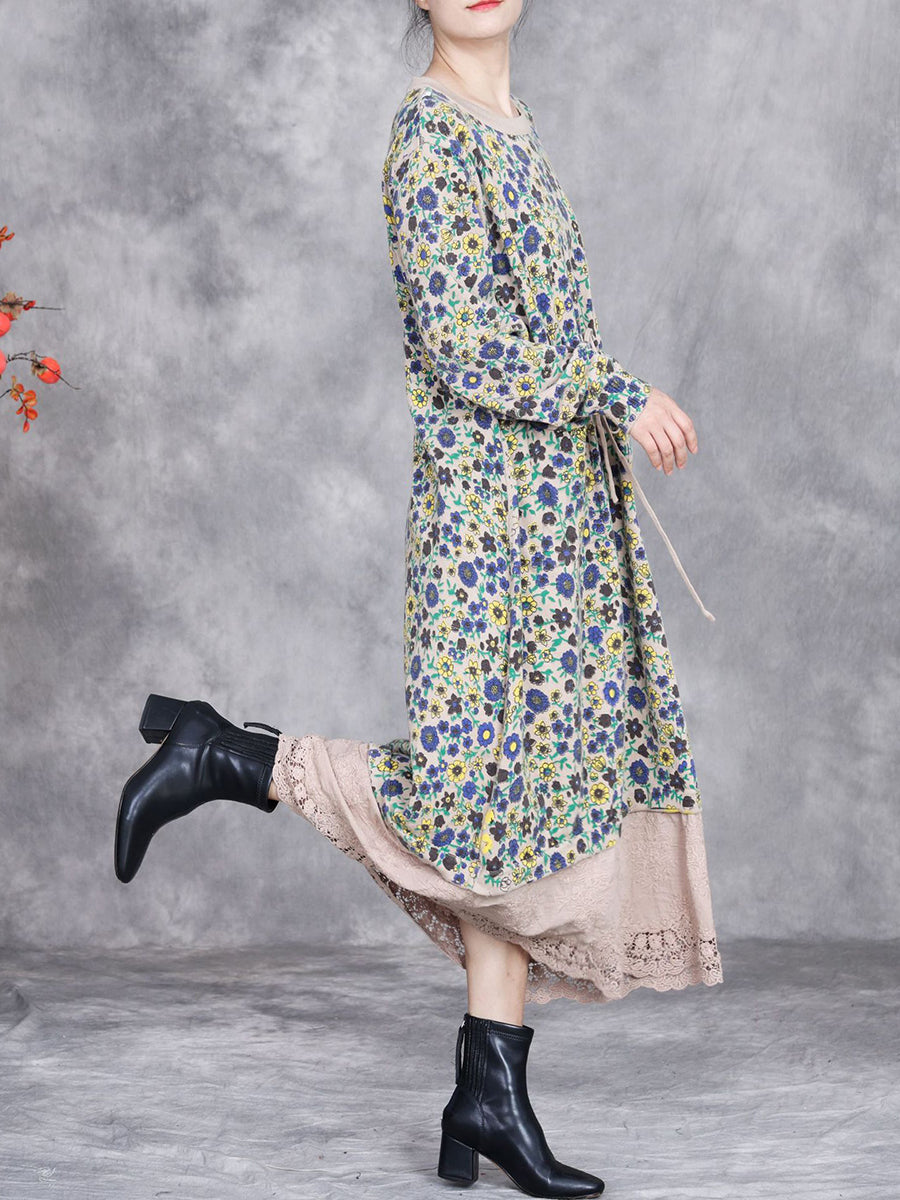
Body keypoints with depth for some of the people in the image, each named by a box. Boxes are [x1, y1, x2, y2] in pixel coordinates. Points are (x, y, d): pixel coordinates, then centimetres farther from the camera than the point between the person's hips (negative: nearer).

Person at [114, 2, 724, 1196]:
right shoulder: (431, 126, -10)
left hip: (556, 502, 9)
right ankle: (219, 755, 7)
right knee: (483, 790, -8)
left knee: (537, 785, 7)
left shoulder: (509, 124, 17)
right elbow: (460, 346, -18)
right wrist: (620, 395, -14)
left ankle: (492, 1093, 13)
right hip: (489, 499, -9)